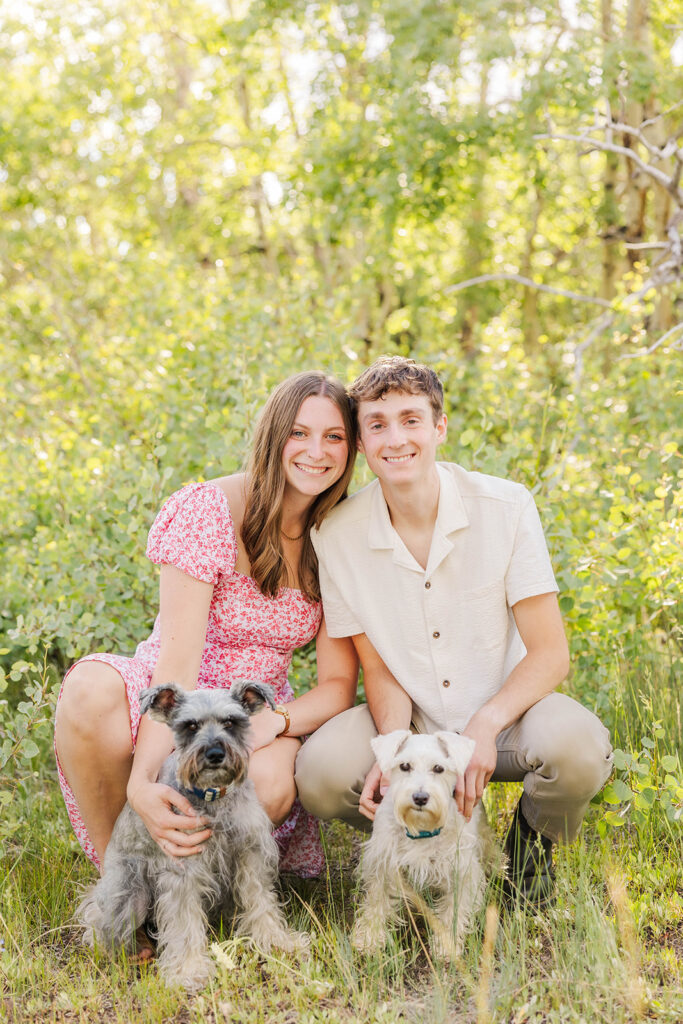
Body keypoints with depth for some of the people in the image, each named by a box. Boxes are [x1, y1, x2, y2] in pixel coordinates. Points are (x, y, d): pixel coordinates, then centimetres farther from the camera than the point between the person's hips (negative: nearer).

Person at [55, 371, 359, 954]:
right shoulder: (207, 512, -14)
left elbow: (339, 685, -4)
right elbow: (177, 661, -23)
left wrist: (273, 722, -26)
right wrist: (142, 780, -38)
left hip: (258, 715, 2)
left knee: (271, 787, -35)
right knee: (91, 686, -37)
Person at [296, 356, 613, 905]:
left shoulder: (506, 506, -14)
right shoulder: (338, 535, -9)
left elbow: (550, 654, -13)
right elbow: (379, 669, -3)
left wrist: (484, 726, -29)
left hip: (507, 712, -1)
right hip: (413, 723, 2)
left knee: (578, 745, -34)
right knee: (319, 771, -27)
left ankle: (533, 836, 4)